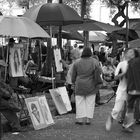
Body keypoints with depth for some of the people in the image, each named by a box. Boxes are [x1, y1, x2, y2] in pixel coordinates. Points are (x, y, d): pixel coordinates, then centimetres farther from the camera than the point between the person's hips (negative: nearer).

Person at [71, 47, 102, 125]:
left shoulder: (77, 62, -1)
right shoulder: (95, 62, -4)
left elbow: (73, 75, 6)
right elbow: (97, 75, -4)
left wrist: (74, 82, 19)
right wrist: (97, 83, 6)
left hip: (80, 86, 0)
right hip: (91, 86, 0)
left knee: (80, 102, 7)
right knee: (90, 102, 6)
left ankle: (80, 119, 6)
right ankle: (88, 120, 8)